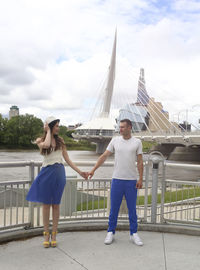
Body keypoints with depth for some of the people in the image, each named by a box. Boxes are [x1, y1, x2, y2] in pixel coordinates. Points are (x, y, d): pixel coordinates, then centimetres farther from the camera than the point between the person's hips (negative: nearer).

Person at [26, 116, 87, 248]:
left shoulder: (60, 140, 11)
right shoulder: (40, 140, 3)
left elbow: (67, 159, 11)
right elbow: (46, 145, -23)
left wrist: (80, 172, 6)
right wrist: (48, 131, -7)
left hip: (59, 172, 2)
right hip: (47, 172, -2)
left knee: (56, 204, 6)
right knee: (46, 204, 4)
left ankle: (54, 235, 15)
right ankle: (46, 234, 15)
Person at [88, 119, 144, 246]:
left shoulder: (137, 142, 0)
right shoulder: (115, 140, 3)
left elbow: (140, 162, 1)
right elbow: (104, 156, 3)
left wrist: (140, 179, -6)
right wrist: (93, 170, -2)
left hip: (131, 180, -1)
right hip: (117, 179, 1)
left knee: (132, 209, 8)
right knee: (114, 208, 7)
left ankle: (134, 234, 20)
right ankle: (111, 233, 19)